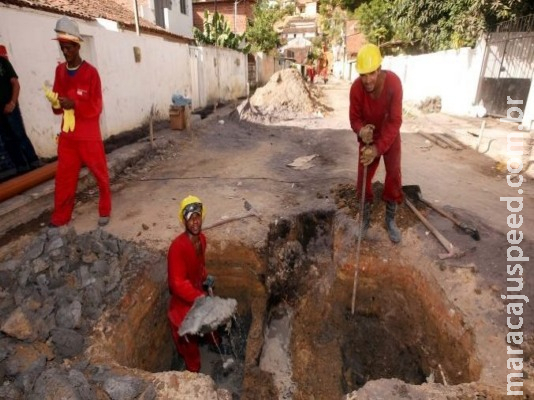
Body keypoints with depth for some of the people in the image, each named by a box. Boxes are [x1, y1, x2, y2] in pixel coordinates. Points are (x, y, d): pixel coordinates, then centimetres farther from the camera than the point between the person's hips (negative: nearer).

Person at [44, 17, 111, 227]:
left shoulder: (91, 72, -7)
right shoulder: (59, 70, 9)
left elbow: (96, 107, -9)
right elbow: (58, 102, 15)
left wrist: (74, 104, -23)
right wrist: (56, 103, -8)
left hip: (89, 135, -5)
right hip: (67, 134, 5)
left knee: (100, 173, 5)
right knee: (64, 176, 9)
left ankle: (105, 210, 21)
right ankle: (60, 216, 20)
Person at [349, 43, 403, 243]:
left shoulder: (393, 82, -31)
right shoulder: (356, 88, -25)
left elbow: (395, 121, -32)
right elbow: (354, 117, -16)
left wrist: (378, 148, -40)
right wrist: (361, 131, -41)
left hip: (390, 136, -1)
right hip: (369, 137, 2)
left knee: (393, 176, -2)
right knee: (363, 176, 3)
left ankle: (390, 221, 16)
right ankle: (365, 218, 22)